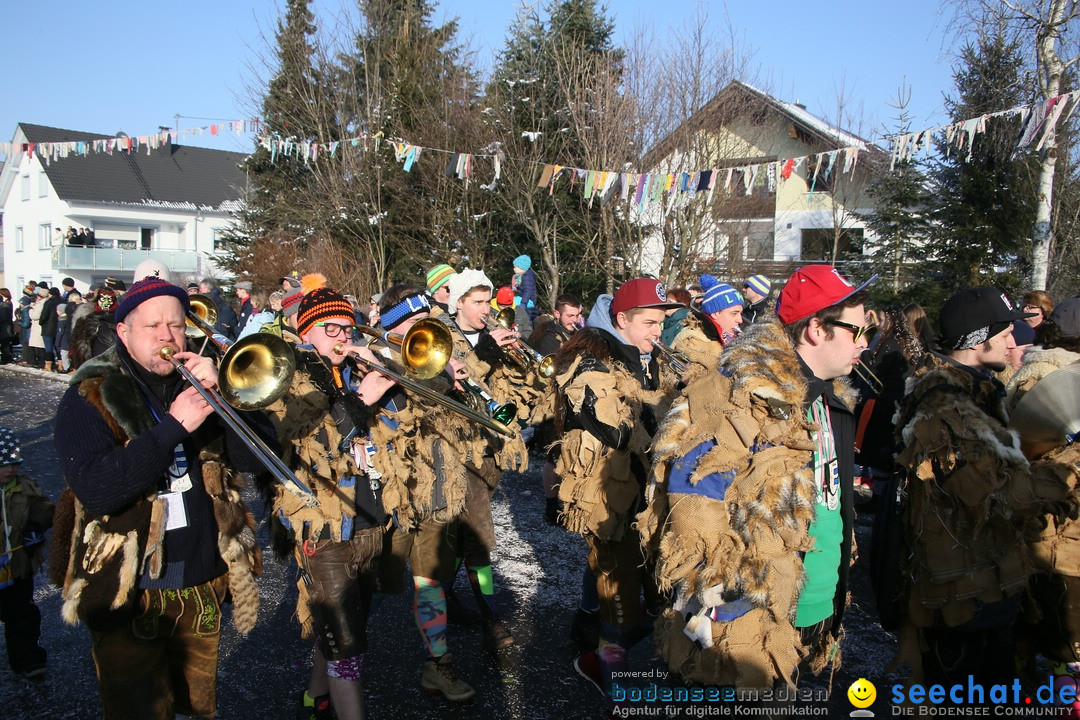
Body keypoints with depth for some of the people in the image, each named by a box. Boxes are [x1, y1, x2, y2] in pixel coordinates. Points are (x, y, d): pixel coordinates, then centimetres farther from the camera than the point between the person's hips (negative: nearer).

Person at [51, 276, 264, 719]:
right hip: (130, 593, -4)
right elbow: (95, 491, -22)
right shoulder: (90, 397, -7)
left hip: (204, 587, 4)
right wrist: (173, 426, -26)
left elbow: (253, 458, -6)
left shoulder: (199, 382, 5)